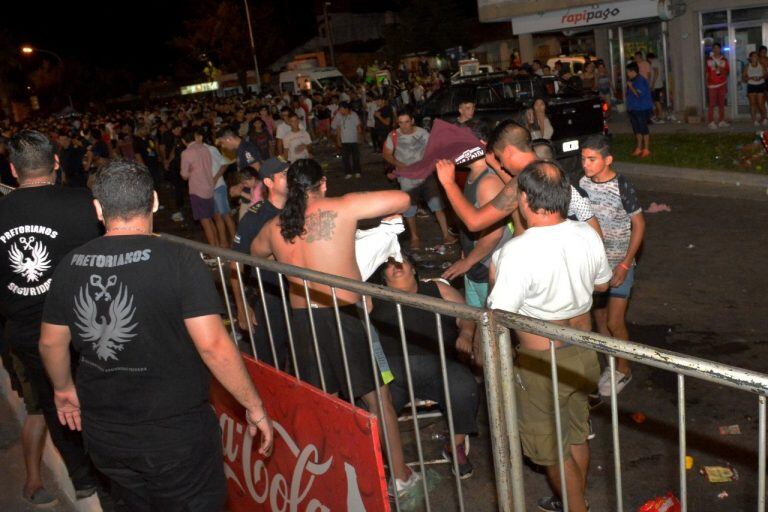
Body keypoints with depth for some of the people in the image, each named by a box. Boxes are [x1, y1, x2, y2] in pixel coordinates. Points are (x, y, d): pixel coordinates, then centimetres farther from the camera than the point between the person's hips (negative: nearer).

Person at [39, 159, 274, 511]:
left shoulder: (71, 266, -3)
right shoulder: (179, 261, -19)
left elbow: (51, 343, 8)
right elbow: (213, 345, -22)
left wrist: (64, 389, 26)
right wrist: (255, 408, -11)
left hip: (102, 434, 5)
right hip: (175, 435, -5)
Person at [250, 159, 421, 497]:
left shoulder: (274, 228, 6)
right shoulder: (340, 208, -8)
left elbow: (255, 252, 29)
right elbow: (401, 199, -9)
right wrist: (386, 217, 12)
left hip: (302, 319, 4)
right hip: (345, 316, -4)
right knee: (379, 400, 12)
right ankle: (400, 477, 22)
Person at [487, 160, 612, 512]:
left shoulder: (517, 252, -28)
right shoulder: (588, 236, -7)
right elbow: (602, 284, 11)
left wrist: (495, 276, -9)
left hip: (543, 364, -7)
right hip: (584, 352, 7)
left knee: (550, 446, 15)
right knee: (577, 434, 26)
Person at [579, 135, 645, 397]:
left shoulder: (621, 187, -17)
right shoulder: (583, 183, -2)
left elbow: (639, 225, -11)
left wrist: (625, 264, -15)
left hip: (618, 265, -5)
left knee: (614, 323, -3)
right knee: (599, 318, 14)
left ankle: (623, 370, 19)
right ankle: (610, 365, 32)